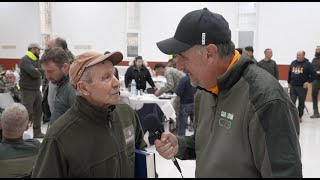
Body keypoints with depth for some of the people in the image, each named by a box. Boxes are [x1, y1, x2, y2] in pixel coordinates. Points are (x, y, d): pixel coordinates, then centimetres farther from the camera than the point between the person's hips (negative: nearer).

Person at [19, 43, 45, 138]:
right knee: (27, 113, -6)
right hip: (27, 90, -8)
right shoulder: (25, 60, -13)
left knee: (38, 112, 10)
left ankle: (37, 132, 20)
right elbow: (34, 73, -23)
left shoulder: (37, 60, 15)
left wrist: (37, 70, -12)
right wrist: (41, 71, -5)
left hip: (37, 90, 8)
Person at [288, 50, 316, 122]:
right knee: (291, 102, -2)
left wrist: (308, 82, -16)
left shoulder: (308, 64, -7)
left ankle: (300, 116, 23)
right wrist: (289, 82, 16)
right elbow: (289, 73, 18)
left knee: (301, 103, 10)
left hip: (302, 87, -3)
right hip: (293, 87, 3)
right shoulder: (293, 63, 7)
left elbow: (313, 74, -6)